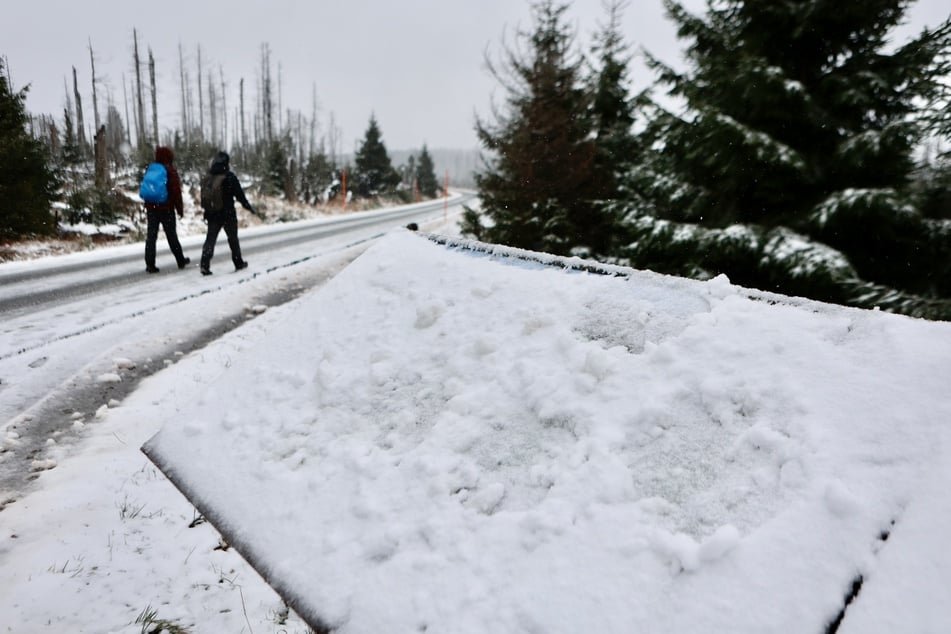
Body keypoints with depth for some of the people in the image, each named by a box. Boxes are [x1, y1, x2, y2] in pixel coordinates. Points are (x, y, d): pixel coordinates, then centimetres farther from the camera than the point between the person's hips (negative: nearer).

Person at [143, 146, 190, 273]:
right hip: (166, 208, -4)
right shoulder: (170, 170, -8)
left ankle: (150, 264, -3)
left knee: (151, 236, 3)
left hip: (151, 207, 4)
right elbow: (176, 191, -11)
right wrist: (180, 208, -4)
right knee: (171, 235, 8)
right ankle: (181, 260, 20)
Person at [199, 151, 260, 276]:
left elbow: (203, 197, 13)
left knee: (210, 238, 4)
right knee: (233, 239, 12)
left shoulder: (207, 178, 5)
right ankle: (238, 263, 23)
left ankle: (205, 264, -10)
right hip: (228, 214, -4)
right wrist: (250, 208, 1)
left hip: (212, 215, 4)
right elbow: (240, 195, -10)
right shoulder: (229, 177, -13)